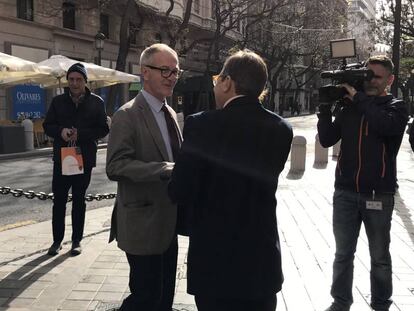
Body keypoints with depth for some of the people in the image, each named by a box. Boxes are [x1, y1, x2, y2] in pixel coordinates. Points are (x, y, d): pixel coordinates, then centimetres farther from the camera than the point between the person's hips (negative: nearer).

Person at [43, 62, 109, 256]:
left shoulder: (96, 102, 0)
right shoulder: (58, 101, 6)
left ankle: (76, 241, 20)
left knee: (79, 200, 10)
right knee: (59, 200, 5)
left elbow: (104, 129, -3)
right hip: (61, 158, 2)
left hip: (85, 159, -1)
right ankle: (57, 240, 18)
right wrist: (61, 131, -16)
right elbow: (47, 126, 6)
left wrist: (81, 134, -17)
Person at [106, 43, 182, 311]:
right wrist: (166, 169, -29)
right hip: (143, 222, -8)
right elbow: (115, 166, -22)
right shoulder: (127, 115, -14)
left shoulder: (170, 113, 12)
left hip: (168, 220, 8)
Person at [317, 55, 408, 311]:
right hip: (345, 192, 2)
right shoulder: (349, 106, 8)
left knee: (380, 257, 10)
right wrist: (326, 108, -7)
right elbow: (327, 140, 4)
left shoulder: (396, 107, 1)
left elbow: (386, 126, -22)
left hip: (379, 194, -2)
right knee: (343, 254, 10)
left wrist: (359, 98, -17)